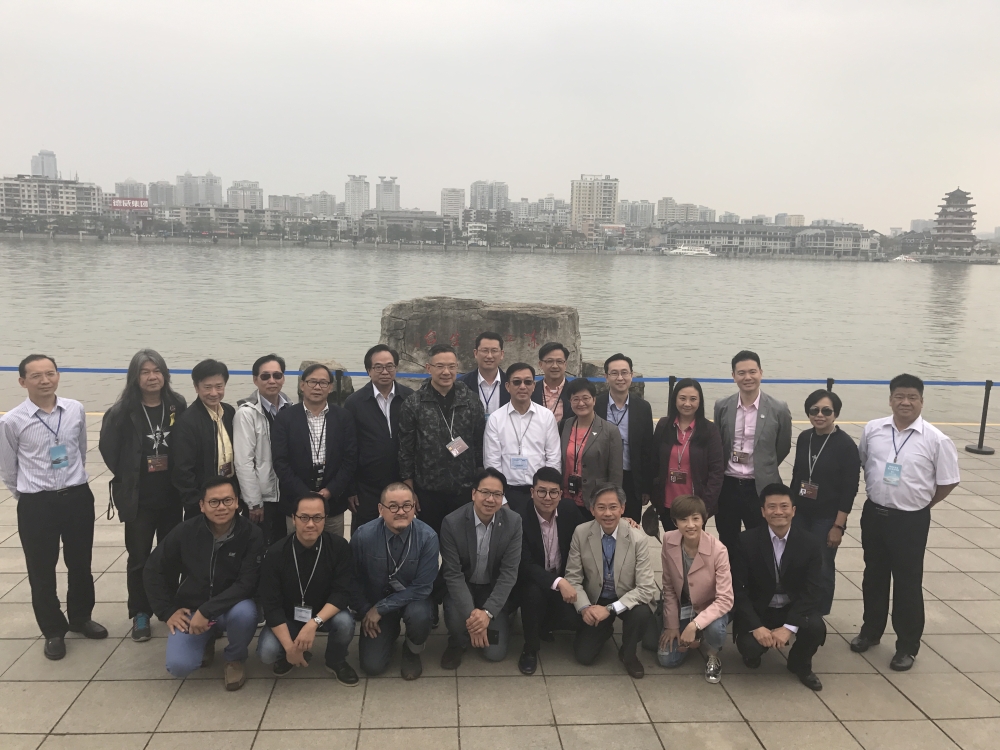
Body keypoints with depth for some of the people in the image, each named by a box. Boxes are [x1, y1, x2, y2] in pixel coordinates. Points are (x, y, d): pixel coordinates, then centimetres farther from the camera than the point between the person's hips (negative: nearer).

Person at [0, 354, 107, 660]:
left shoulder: (76, 410, -4)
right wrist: (29, 497, 9)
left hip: (78, 498, 3)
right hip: (36, 505, -2)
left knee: (81, 564, 17)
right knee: (41, 571, 11)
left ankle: (81, 618, 40)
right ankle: (53, 631, 30)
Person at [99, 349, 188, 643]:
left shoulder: (178, 406, -3)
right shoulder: (122, 411, -11)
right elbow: (108, 449, -2)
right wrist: (128, 478, 1)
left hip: (172, 496, 2)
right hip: (138, 499, -2)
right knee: (139, 558, 8)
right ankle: (140, 614, 22)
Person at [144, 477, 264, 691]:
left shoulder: (252, 534, -17)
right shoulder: (186, 531, -10)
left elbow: (247, 584, -21)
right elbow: (154, 571, 2)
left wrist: (207, 611, -28)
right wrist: (167, 611, -5)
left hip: (233, 606, -1)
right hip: (191, 610, 2)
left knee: (244, 613, -36)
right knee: (178, 666, -20)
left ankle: (235, 659, -1)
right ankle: (207, 641, 17)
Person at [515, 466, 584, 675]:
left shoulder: (570, 509, -8)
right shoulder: (520, 518, -21)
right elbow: (525, 565, -26)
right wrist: (558, 582, -39)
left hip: (564, 578, 3)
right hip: (533, 578, -3)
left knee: (574, 618, -21)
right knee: (534, 593, -36)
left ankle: (543, 625, 15)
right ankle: (530, 648, -11)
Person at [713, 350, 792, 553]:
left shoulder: (778, 409, -6)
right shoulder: (722, 406, 0)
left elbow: (783, 448, 5)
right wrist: (728, 469, 11)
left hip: (761, 489, -2)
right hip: (726, 487, 2)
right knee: (727, 545, 14)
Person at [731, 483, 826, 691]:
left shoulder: (809, 543, -9)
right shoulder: (746, 541, -13)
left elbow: (813, 591, -13)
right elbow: (738, 590, -12)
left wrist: (789, 627, -24)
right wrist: (756, 626, -25)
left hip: (794, 609, 2)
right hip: (757, 610, -1)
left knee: (816, 628, -28)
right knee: (750, 646, -28)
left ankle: (800, 664, 7)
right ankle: (753, 654, 14)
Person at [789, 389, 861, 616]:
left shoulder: (846, 444, -12)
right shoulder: (804, 438, 1)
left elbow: (850, 489, -12)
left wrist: (838, 525, -13)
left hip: (827, 518, -4)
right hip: (800, 514, 4)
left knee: (822, 569, 4)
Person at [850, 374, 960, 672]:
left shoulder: (936, 439, -13)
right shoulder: (872, 430, -4)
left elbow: (948, 481, -4)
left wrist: (921, 505, 2)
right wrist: (877, 493, 10)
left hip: (911, 521, -3)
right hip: (874, 514, 3)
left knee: (907, 583, 7)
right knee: (874, 576, 18)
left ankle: (907, 645, 23)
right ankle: (871, 630, 36)